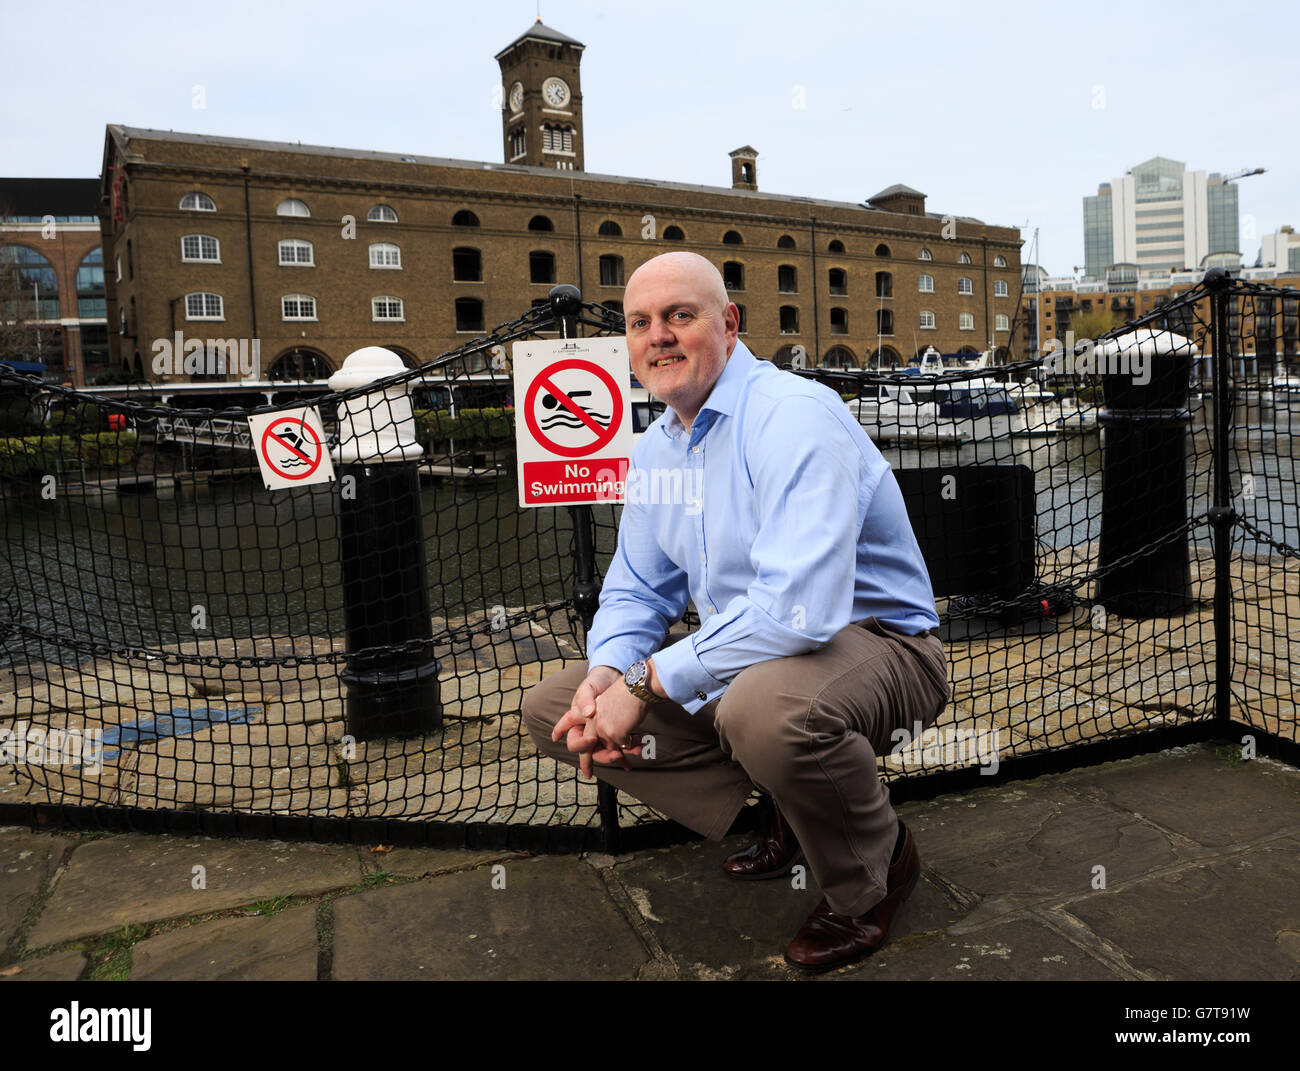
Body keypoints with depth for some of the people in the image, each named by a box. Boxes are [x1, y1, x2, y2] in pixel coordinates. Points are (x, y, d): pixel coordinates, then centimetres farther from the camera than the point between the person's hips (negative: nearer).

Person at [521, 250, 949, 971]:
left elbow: (795, 609, -34)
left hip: (870, 639, -8)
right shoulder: (654, 449, 6)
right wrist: (607, 678, -10)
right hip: (742, 657, 8)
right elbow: (636, 591, 12)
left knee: (763, 707, -42)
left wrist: (649, 680, -25)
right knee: (550, 708, 2)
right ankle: (785, 818, 7)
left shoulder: (794, 417, -22)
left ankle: (873, 871, -6)